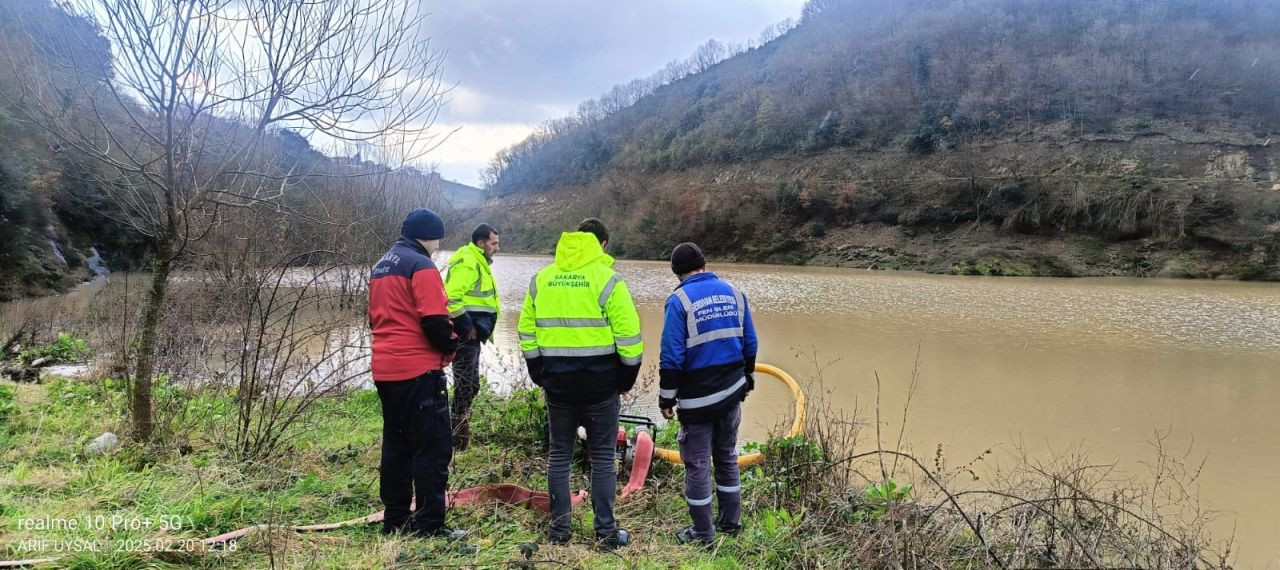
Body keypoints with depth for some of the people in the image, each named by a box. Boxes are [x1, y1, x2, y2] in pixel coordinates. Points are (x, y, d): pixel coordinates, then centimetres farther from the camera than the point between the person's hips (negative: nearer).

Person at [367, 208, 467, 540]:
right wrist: (452, 344, -1)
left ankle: (395, 519, 22)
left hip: (384, 369, 9)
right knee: (433, 448, -4)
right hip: (419, 370, -9)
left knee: (396, 444, 16)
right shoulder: (422, 267, -11)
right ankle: (429, 525, -3)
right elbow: (434, 322, -18)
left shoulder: (380, 268, 18)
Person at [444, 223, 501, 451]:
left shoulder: (479, 263, 18)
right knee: (466, 385, -5)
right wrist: (466, 326, -21)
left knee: (470, 385, 18)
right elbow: (451, 297, -27)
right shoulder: (467, 263, -16)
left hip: (472, 333, 11)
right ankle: (459, 439, 3)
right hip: (466, 333, -11)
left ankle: (460, 432, 29)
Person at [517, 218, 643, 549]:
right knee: (603, 459, 7)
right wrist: (627, 378, 2)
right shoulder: (607, 279, -9)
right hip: (600, 385, -3)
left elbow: (527, 333, 10)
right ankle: (606, 533, 11)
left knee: (559, 456, 14)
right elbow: (628, 336, -11)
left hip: (557, 385, 4)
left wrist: (539, 375, 18)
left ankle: (559, 529, 19)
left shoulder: (541, 279, 5)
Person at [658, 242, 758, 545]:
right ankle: (731, 521, 28)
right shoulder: (733, 293, 4)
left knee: (697, 463, 5)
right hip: (732, 392, 6)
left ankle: (702, 532, 13)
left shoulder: (679, 300, -12)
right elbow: (750, 344, 9)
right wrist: (746, 379, 21)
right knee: (727, 456, 19)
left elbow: (671, 356, -15)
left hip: (697, 398, -5)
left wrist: (666, 398, -6)